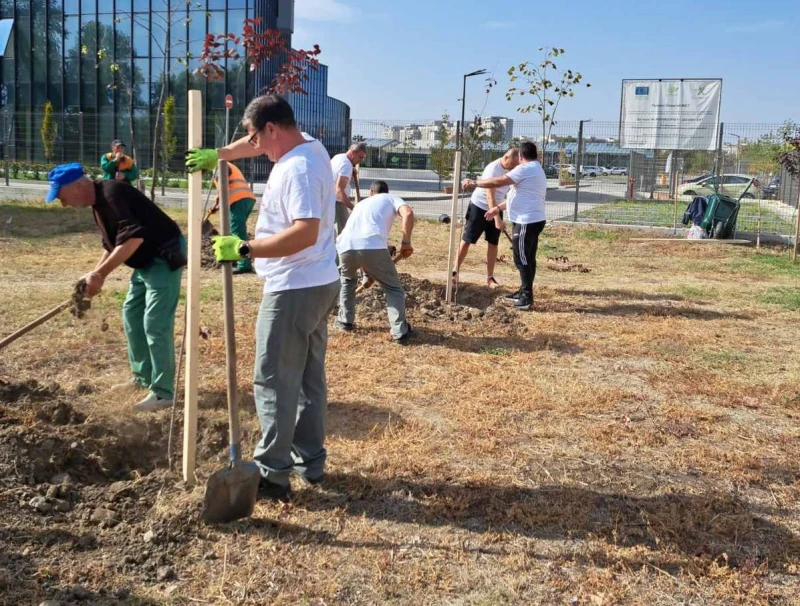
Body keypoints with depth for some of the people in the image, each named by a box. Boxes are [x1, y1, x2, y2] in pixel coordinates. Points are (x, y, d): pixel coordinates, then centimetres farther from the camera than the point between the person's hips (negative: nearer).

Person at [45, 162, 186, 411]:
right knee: (132, 316, 18)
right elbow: (113, 244, 19)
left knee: (155, 324, -11)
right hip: (147, 261, 11)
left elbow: (134, 237, -33)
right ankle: (143, 377, 30)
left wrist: (100, 274, -30)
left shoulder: (112, 194, -22)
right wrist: (95, 275, 10)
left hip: (165, 257, -11)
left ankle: (163, 393, -4)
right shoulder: (99, 202, 10)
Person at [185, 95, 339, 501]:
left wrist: (244, 249, -29)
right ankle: (311, 461, 26)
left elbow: (306, 233, -32)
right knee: (309, 377, 16)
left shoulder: (296, 169, -21)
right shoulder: (310, 148, 9)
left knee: (274, 382, -2)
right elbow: (256, 144, 28)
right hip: (318, 284, 10)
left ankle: (272, 474, 5)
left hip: (295, 290, -10)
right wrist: (218, 155, 22)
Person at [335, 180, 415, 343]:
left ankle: (345, 321, 35)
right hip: (373, 247, -4)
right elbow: (408, 213, 1)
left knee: (347, 280, 36)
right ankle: (400, 332, 7)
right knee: (393, 287, 15)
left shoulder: (361, 204, 40)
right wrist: (406, 242, 8)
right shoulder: (391, 199, 25)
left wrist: (366, 270, 58)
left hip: (345, 246, 4)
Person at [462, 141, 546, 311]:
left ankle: (527, 297, -1)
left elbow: (498, 182, -19)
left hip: (527, 221, -10)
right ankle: (524, 292, 27)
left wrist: (474, 183, -10)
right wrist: (498, 208, 25)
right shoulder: (536, 170, 20)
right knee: (527, 258, 17)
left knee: (522, 259, -5)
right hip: (533, 220, 10)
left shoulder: (526, 169, -14)